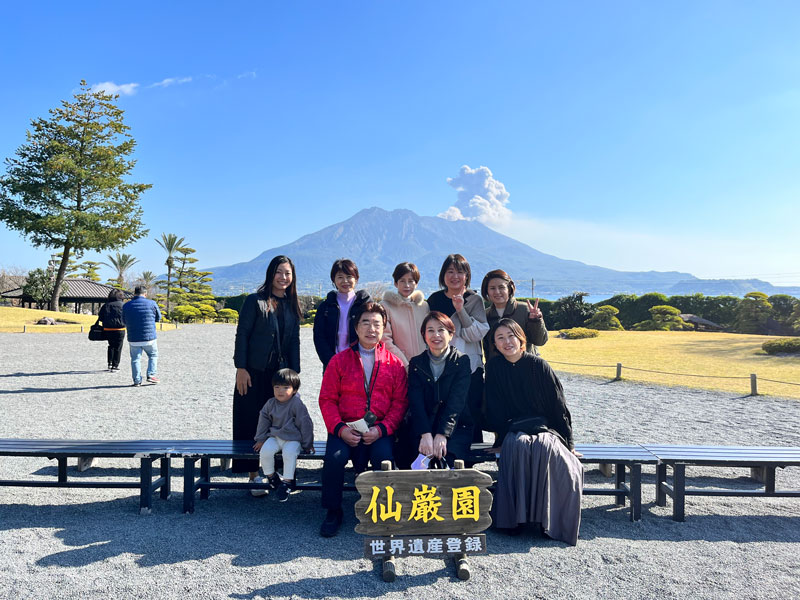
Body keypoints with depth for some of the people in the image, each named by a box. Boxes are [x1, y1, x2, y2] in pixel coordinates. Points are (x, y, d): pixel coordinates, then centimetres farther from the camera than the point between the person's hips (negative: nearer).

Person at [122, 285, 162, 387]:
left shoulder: (126, 305, 3)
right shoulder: (151, 304, -6)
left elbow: (124, 321, 12)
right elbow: (158, 318, 6)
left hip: (133, 339, 2)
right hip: (149, 337, -2)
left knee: (135, 359, 12)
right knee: (153, 356, 17)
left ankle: (137, 381, 10)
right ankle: (151, 375, 6)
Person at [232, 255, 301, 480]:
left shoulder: (292, 306, 10)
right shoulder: (255, 301, -5)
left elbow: (295, 342, 11)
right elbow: (242, 335, -7)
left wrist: (294, 372, 5)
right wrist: (241, 368, -12)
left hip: (280, 373, 4)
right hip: (255, 373, -4)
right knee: (252, 422, 2)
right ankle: (253, 474, 12)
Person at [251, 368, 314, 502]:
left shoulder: (297, 404, -13)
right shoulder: (271, 403, 2)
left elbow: (305, 424, -9)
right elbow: (264, 420, 13)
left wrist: (307, 444, -5)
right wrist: (260, 439, 12)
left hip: (293, 439, -4)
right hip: (275, 436, 4)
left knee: (289, 453, -32)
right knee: (265, 451, -22)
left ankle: (287, 482, -13)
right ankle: (271, 476, 5)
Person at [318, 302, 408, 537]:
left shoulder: (394, 364, 8)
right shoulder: (339, 361, 8)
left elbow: (400, 402, 4)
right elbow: (327, 399, 5)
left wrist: (382, 429, -12)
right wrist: (339, 428, -12)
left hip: (379, 430, 0)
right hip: (346, 428, 0)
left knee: (384, 457, -29)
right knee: (334, 456, -28)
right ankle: (333, 512, -2)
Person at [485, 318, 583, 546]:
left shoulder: (538, 366, -4)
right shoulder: (494, 367, 2)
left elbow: (558, 405, -2)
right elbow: (494, 410, 4)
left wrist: (568, 443, -1)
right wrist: (504, 438, -7)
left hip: (545, 428, 0)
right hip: (514, 431, 1)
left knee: (546, 447, -34)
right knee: (518, 446, -34)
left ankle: (551, 519, -22)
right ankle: (516, 517, -27)